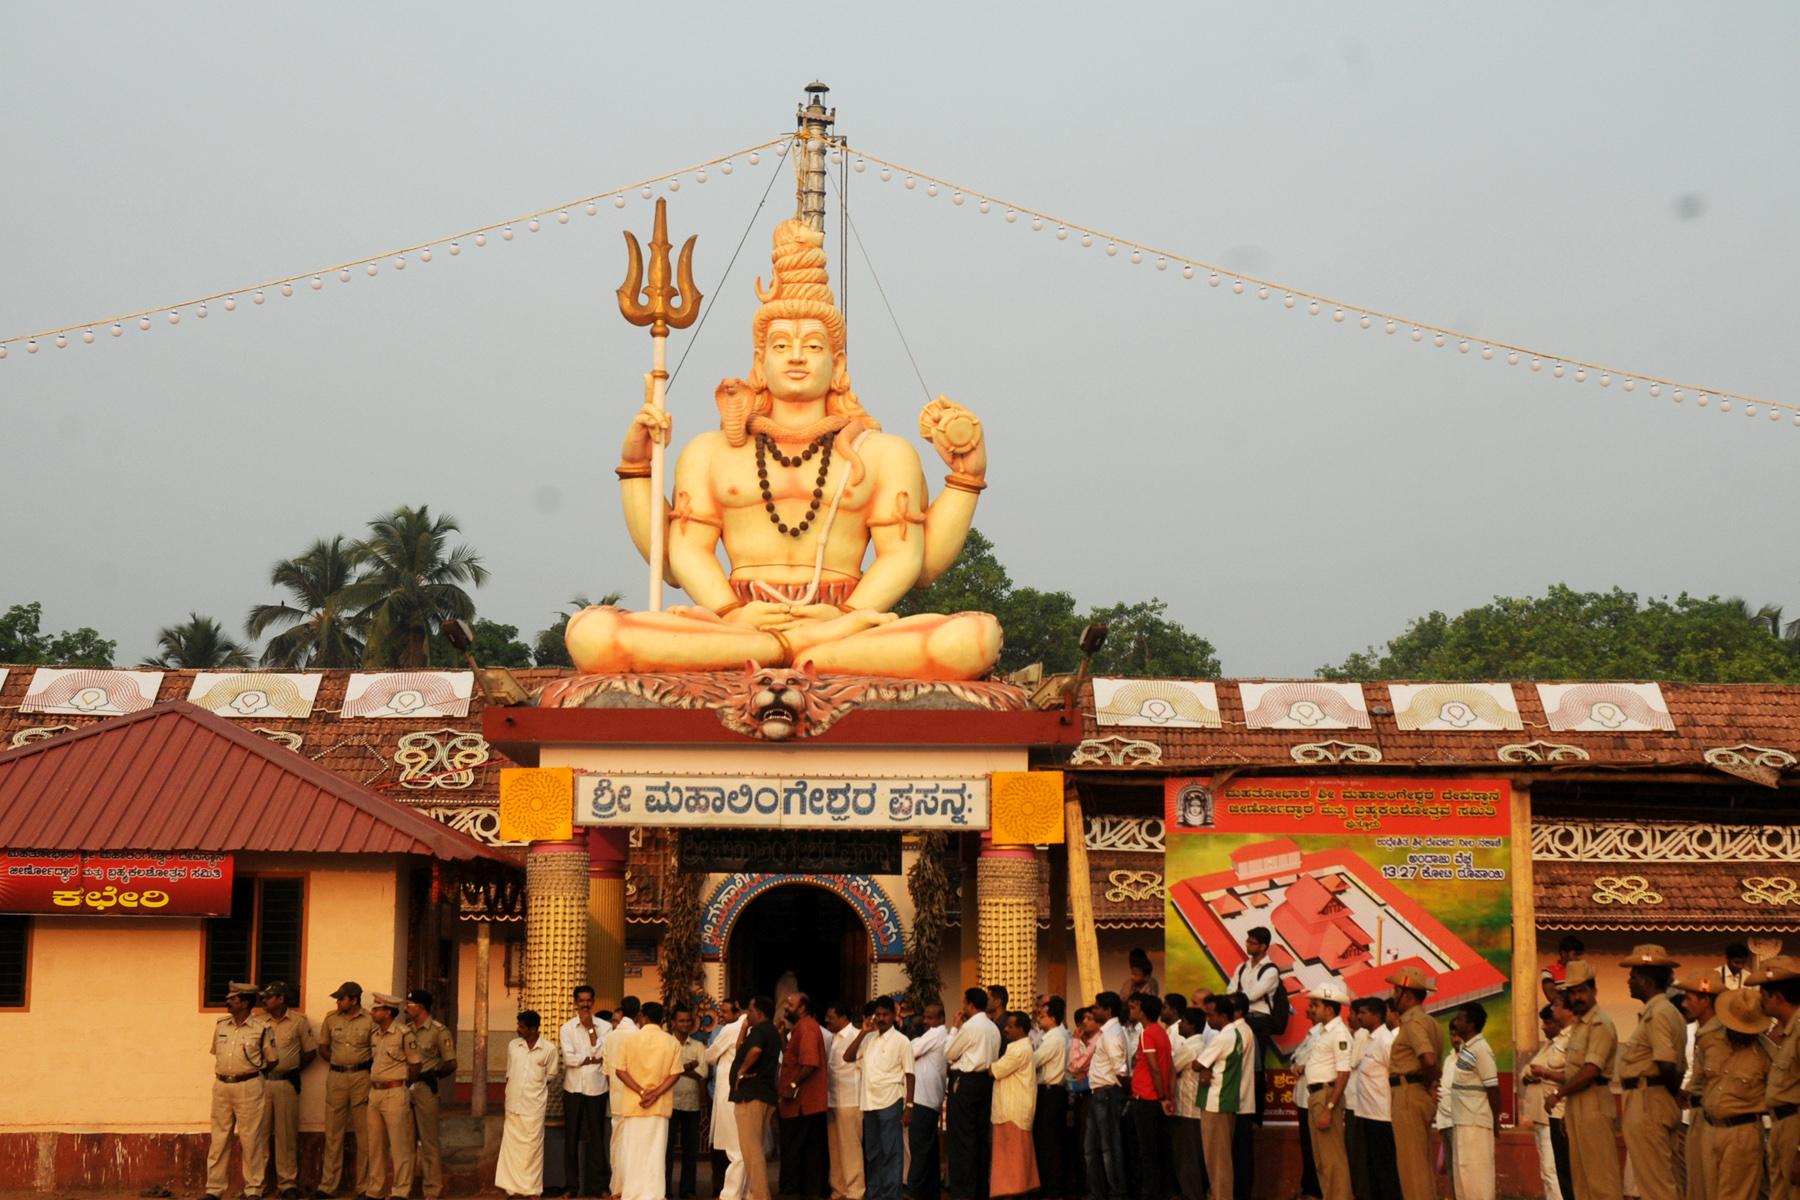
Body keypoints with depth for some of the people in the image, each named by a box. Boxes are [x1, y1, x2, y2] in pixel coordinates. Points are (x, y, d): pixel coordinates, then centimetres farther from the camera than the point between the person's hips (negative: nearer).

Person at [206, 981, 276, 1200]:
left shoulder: (261, 1029, -6)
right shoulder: (220, 1025, 8)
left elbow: (272, 1061, 2)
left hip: (248, 1087, -4)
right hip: (221, 1086, 4)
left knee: (250, 1139, 0)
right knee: (219, 1139, 7)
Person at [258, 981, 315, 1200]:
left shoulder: (299, 1021, 1)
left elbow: (310, 1051, 7)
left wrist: (294, 1071, 3)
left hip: (286, 1083, -1)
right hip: (261, 1082, 1)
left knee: (286, 1135, 1)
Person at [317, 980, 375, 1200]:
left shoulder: (370, 1022, -3)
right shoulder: (331, 1020, 7)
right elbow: (323, 1049, 14)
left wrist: (359, 1066, -10)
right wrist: (341, 1063, 2)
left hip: (362, 1077, -3)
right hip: (336, 1077, 3)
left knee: (364, 1134, 0)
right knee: (333, 1134, 5)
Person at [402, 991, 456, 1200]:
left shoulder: (439, 1031, -5)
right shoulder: (407, 1030, 13)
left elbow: (451, 1064, -7)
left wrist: (430, 1075, -15)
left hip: (424, 1088, -6)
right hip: (405, 1087, 6)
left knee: (428, 1141, -2)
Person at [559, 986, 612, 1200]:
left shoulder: (605, 1026, 1)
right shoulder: (567, 1028, 3)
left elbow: (602, 1053, -12)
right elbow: (569, 1058, -8)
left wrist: (591, 1028, -12)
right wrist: (592, 1058, -9)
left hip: (596, 1087, -1)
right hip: (573, 1087, 1)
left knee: (597, 1136, 2)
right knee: (572, 1136, 5)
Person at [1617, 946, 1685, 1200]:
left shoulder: (1657, 1014, -15)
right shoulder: (1670, 1012, 16)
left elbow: (1666, 1065, -24)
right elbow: (1679, 1065, 17)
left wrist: (1673, 1092, -8)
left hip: (1647, 1101, -10)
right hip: (1664, 1101, 10)